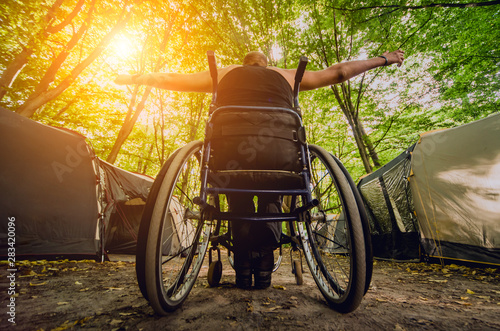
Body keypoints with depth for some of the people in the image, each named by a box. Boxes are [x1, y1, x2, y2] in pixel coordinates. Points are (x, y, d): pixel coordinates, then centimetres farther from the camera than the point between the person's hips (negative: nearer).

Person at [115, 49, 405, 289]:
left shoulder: (224, 74, 27)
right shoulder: (286, 76, 27)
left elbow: (171, 79, 35)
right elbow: (338, 72, 33)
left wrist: (135, 78, 52)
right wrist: (385, 59, 48)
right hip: (279, 151, 0)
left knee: (239, 203, 29)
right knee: (271, 199, 31)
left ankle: (244, 267, 24)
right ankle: (264, 264, 18)